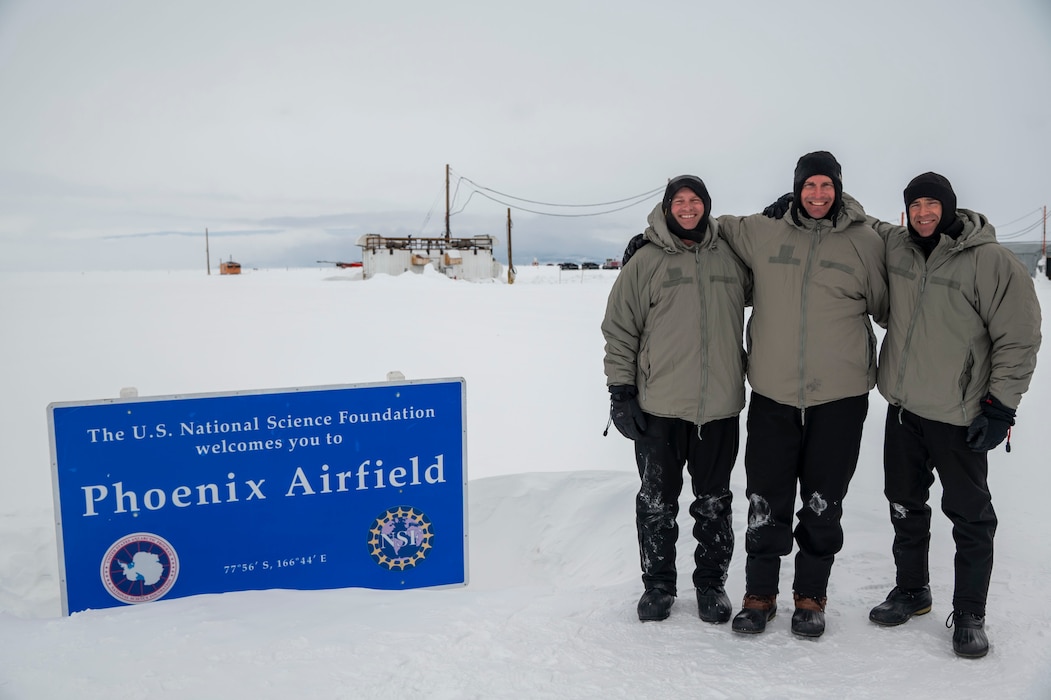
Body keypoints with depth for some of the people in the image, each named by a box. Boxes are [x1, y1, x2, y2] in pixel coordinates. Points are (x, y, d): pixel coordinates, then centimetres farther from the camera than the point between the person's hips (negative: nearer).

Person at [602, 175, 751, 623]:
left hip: (720, 406, 2)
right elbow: (620, 331, 1)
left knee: (714, 503, 13)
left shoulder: (732, 257, 7)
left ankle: (711, 583, 28)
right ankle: (658, 585, 25)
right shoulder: (646, 262, 0)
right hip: (659, 407, -2)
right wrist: (620, 390, -5)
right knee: (657, 502, 9)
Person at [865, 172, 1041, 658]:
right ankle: (911, 590, 36)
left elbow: (1019, 337, -11)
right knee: (905, 505, 17)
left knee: (970, 517, 5)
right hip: (902, 406, 5)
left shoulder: (991, 260, -14)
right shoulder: (894, 245, 1)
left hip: (959, 417, -5)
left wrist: (1001, 405, -12)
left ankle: (970, 614, 21)